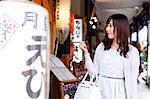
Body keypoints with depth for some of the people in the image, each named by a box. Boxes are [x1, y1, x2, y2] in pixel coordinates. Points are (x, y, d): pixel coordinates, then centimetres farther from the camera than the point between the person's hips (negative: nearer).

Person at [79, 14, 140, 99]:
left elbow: (132, 81, -5)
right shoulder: (101, 47, 1)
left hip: (118, 92, -3)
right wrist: (86, 52, -8)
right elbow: (94, 72, 0)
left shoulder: (132, 51, -7)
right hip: (101, 90, 3)